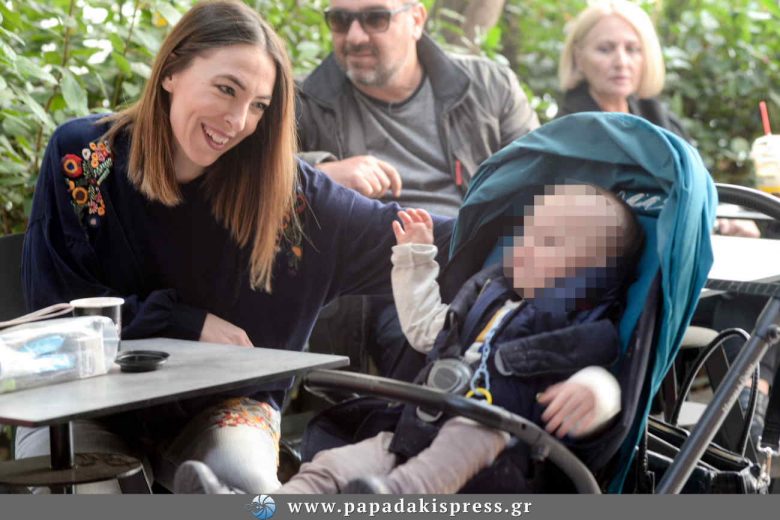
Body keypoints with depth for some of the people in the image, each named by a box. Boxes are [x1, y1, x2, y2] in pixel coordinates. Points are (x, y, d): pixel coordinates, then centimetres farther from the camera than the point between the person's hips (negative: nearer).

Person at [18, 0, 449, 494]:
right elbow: (56, 304, -10)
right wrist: (188, 323, -17)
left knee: (249, 484, -29)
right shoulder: (82, 157, -11)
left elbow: (405, 235, -1)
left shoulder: (281, 188, -9)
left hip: (223, 406, 1)